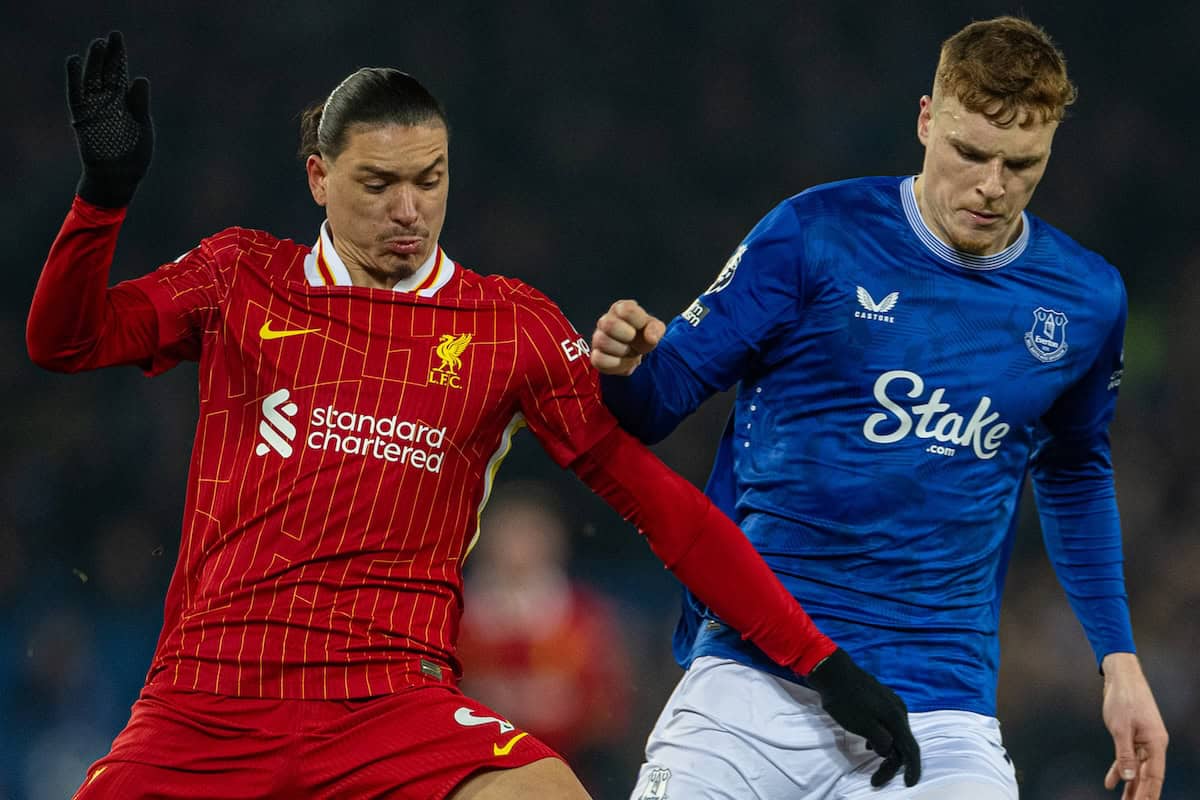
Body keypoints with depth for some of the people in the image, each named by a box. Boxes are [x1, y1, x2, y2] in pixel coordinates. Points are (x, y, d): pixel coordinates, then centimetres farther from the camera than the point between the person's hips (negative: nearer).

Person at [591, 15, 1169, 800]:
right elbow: (663, 397, 0)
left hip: (940, 700, 2)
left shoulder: (1086, 300, 6)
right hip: (754, 681, -2)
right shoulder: (813, 235, -4)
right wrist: (627, 368, -22)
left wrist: (1119, 660, 21)